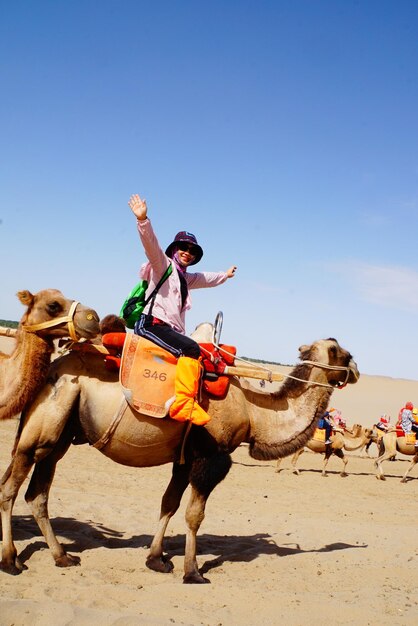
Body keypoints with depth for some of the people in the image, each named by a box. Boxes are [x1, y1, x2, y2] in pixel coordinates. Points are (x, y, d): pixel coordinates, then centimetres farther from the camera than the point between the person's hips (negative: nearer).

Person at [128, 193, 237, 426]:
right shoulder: (163, 265, 4)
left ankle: (191, 405, -3)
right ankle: (183, 404, -37)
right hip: (151, 323, -9)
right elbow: (151, 243, -15)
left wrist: (226, 275, 62)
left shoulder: (186, 278, 26)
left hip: (171, 329, 9)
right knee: (191, 348, -29)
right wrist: (143, 219, -32)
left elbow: (208, 278, 46)